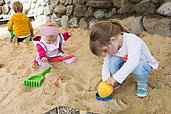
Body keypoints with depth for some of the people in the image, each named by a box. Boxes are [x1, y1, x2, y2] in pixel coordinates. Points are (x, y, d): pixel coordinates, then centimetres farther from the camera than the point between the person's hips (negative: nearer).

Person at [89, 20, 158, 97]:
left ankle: (142, 83, -6)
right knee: (113, 60, -23)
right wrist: (106, 80, -17)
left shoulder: (132, 41, -37)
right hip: (126, 64, 5)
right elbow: (106, 64, -7)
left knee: (138, 67, -39)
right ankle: (116, 83, 0)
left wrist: (115, 77, -45)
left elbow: (132, 63, -47)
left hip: (144, 63, -5)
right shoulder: (111, 46, -16)